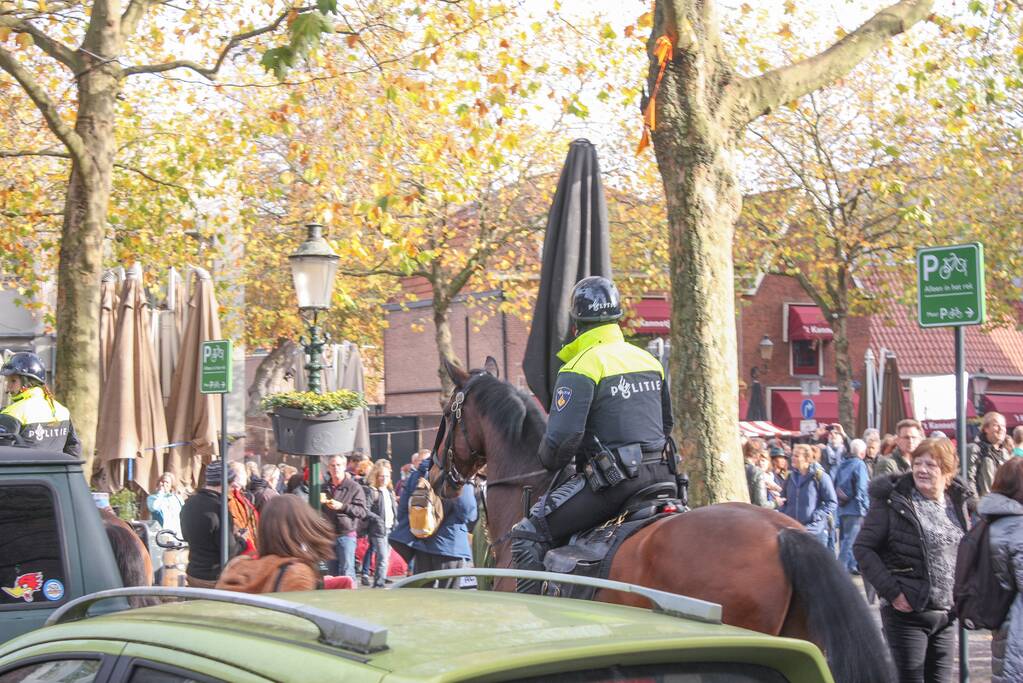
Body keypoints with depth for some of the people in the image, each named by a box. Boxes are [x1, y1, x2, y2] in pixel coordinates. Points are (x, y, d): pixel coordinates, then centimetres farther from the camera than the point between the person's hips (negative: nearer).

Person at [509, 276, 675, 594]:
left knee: (527, 535, -3)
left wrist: (549, 463, 3)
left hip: (611, 480, -8)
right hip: (660, 473, 8)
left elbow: (563, 435, -17)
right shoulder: (650, 361, 15)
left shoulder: (580, 368, -10)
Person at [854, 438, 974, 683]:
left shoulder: (959, 502, 8)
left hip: (947, 615, 5)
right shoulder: (893, 500, -9)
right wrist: (891, 592, -15)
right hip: (906, 611, -5)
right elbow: (863, 547, -9)